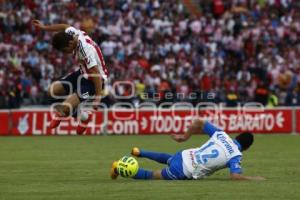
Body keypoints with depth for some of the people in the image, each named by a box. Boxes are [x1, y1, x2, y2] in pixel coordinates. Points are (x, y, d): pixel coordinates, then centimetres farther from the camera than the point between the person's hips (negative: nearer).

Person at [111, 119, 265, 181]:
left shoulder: (221, 134, 2)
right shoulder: (236, 155, -17)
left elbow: (199, 123, 5)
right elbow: (235, 176, -30)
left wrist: (185, 136, 16)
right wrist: (254, 179, -19)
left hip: (184, 155, 7)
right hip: (183, 172, -7)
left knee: (168, 159, 45)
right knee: (151, 176, 14)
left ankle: (139, 153, 47)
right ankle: (119, 168, 15)